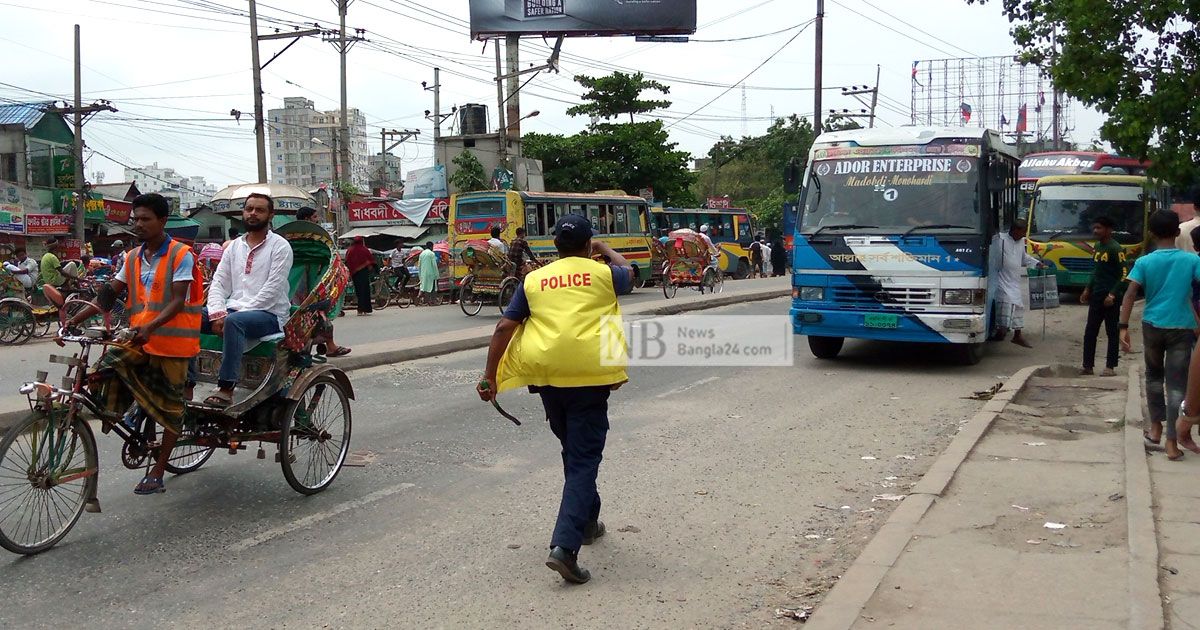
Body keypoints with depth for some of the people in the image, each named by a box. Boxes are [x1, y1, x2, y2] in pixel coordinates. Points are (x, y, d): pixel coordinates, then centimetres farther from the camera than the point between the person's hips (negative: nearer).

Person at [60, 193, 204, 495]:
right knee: (104, 368, -20)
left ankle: (157, 473, 13)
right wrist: (75, 320, -4)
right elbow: (109, 294, 9)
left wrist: (150, 326, -33)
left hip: (171, 342, -6)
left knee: (169, 408, 3)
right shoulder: (133, 258, 11)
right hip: (139, 340, 6)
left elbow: (178, 301, -17)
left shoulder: (181, 255, -8)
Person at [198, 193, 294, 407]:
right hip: (233, 310, 6)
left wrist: (234, 314, -16)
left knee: (234, 321, -38)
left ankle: (226, 389, -39)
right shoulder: (234, 246, 18)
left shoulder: (280, 246, -1)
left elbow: (273, 288, -11)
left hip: (269, 314, -6)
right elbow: (219, 282, 10)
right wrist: (217, 313, -10)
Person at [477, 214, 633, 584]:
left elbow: (505, 327, 6)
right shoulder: (602, 274, 6)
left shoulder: (534, 280, 11)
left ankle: (587, 521, 39)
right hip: (589, 374, -4)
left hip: (547, 375, 4)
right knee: (584, 459, -3)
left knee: (573, 449, 24)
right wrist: (605, 250, 44)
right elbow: (628, 273, 30)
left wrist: (490, 375, 10)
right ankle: (565, 546, -15)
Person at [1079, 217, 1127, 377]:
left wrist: (1113, 295, -21)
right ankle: (1088, 366, 11)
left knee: (1112, 333, 1)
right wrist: (1088, 289, 15)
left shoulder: (1116, 249, -12)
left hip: (1110, 298, -8)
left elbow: (1124, 275, -15)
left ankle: (1110, 367, 6)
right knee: (1089, 332, 6)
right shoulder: (1097, 247, 12)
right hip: (1096, 296, 8)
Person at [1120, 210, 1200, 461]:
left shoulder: (1143, 262, -2)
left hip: (1152, 327, 1)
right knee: (1177, 384, 0)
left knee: (1154, 376, 22)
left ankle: (1156, 428, 27)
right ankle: (1173, 442, -2)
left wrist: (1123, 327, -10)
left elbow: (1130, 294, -10)